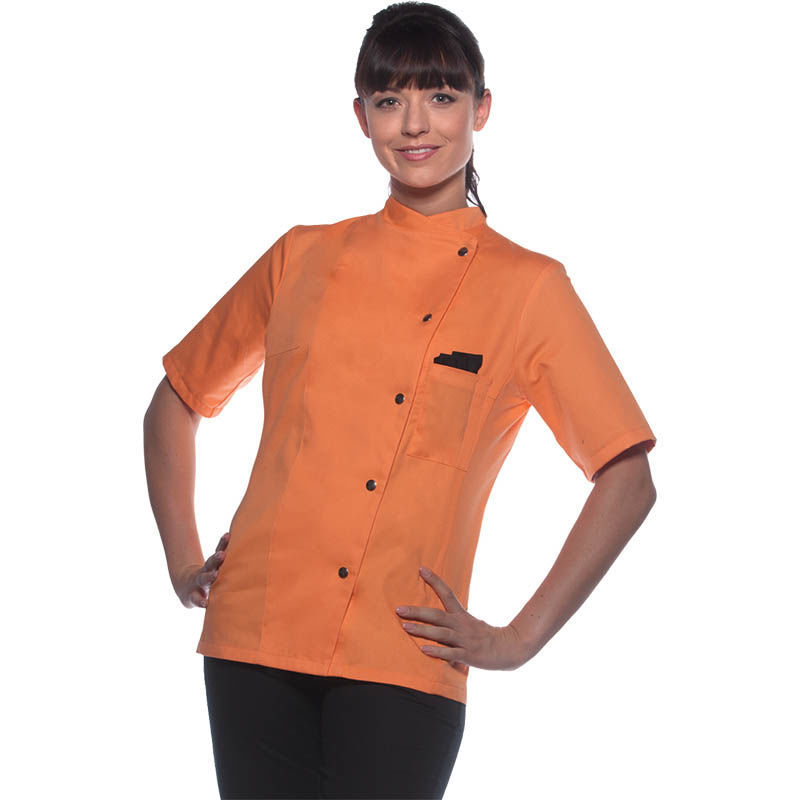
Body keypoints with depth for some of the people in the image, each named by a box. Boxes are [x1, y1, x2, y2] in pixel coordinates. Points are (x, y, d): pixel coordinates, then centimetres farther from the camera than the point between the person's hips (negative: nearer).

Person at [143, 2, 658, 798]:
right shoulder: (304, 257, 11)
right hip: (257, 638, 3)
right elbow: (175, 404, 22)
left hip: (404, 664, -2)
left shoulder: (529, 288, 3)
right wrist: (183, 562, 11)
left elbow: (627, 480, 1)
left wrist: (518, 639, -3)